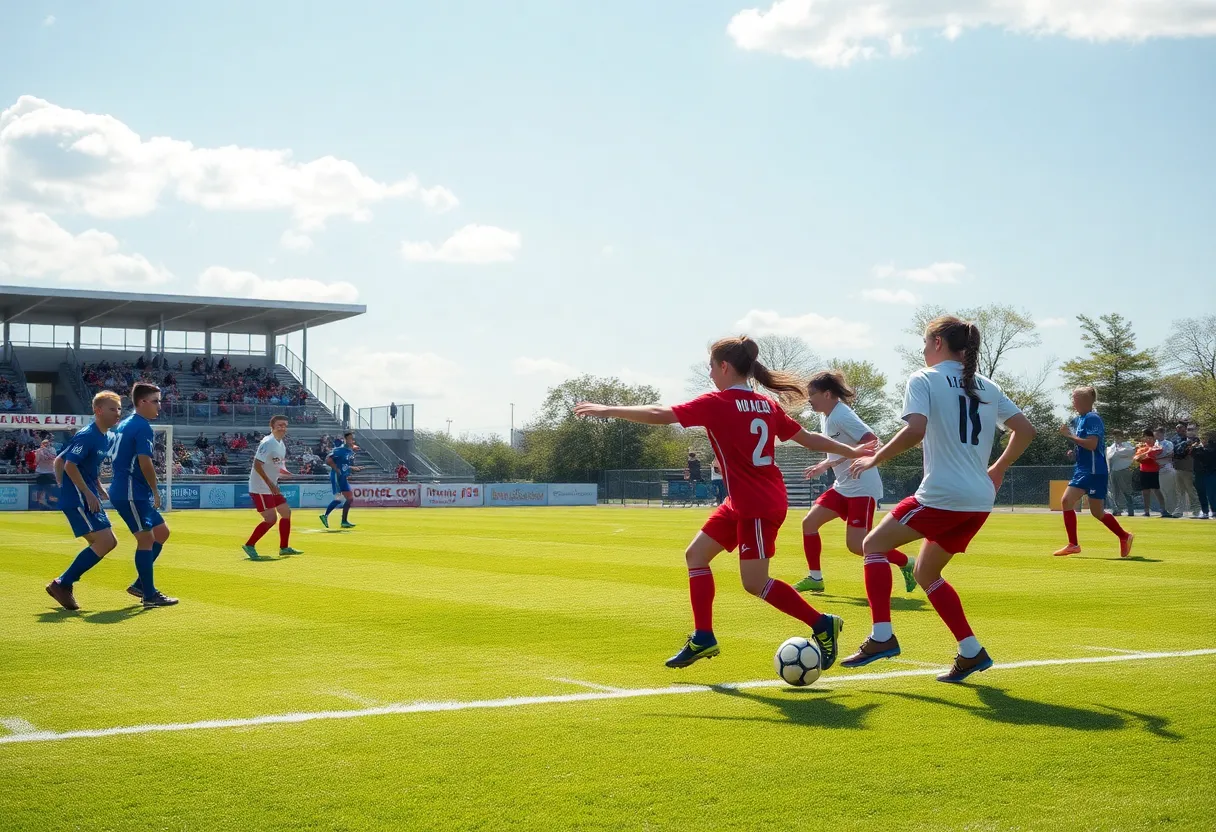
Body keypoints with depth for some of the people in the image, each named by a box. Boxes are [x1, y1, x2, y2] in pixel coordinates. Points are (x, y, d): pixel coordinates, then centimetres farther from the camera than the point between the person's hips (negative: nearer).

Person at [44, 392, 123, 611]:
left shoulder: (107, 438, 13)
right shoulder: (87, 436, -16)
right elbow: (70, 465, -23)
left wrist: (100, 489, 13)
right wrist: (88, 493, -22)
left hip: (89, 498, 10)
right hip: (76, 498, -10)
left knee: (108, 543, 9)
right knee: (104, 541, -15)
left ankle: (64, 584, 15)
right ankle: (62, 585, -5)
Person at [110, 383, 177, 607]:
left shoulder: (125, 424, 17)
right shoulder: (142, 427, -14)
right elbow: (145, 461, -21)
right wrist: (155, 490, -11)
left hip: (135, 493, 10)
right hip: (131, 493, -10)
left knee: (162, 532, 14)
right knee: (146, 538, -7)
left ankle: (141, 584, 18)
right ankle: (150, 595, -3)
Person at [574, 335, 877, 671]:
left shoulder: (717, 403, -13)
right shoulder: (767, 405, 8)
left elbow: (660, 415, -14)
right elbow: (808, 438, 12)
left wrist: (608, 411, -6)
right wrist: (852, 452, 25)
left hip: (758, 506, -9)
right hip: (741, 503, 9)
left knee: (755, 583, -4)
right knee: (696, 554, 12)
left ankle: (822, 625, 2)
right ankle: (703, 638, 15)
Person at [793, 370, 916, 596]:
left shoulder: (841, 416, -19)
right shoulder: (826, 416, 9)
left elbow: (872, 441, -27)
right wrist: (825, 465, 11)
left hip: (863, 488, -10)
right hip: (843, 487, 10)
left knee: (856, 545, -11)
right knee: (809, 522, 3)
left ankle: (907, 563, 6)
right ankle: (815, 578, 12)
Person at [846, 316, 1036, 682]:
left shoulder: (924, 379, -4)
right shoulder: (986, 387, 16)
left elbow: (914, 431, -19)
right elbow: (1025, 430, 15)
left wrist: (875, 458, -7)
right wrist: (998, 469, 24)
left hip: (942, 496, -7)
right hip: (980, 501, 7)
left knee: (874, 544, 8)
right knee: (925, 572, 21)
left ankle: (882, 636, -3)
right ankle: (971, 652, 13)